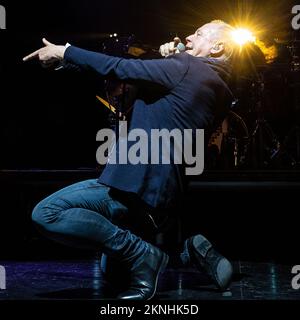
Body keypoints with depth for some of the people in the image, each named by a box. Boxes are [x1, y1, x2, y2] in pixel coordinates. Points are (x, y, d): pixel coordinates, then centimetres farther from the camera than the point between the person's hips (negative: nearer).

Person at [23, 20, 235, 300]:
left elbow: (120, 68, -8)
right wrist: (168, 61, 18)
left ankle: (141, 256, -13)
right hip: (167, 190, 10)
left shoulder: (188, 67, -10)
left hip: (142, 182, -10)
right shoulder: (220, 90, 16)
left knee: (45, 214, -16)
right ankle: (191, 249, 12)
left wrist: (63, 52, 1)